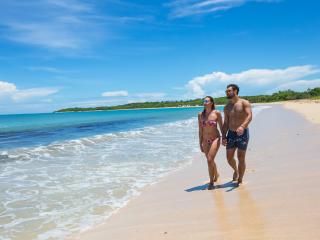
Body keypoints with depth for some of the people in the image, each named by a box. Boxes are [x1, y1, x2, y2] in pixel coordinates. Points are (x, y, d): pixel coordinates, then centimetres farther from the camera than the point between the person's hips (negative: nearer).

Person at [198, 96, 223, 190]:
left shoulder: (217, 113, -7)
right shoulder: (200, 115, 1)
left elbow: (221, 126, 1)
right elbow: (200, 130, 5)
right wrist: (200, 143, 6)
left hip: (215, 139, -4)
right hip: (205, 140, 4)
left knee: (210, 160, -15)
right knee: (210, 161, 16)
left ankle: (211, 182, 0)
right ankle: (216, 175, 44)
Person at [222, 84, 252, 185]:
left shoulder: (244, 103, -4)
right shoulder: (227, 107, 11)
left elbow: (249, 116, -20)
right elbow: (225, 123, 13)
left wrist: (242, 126, -37)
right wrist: (223, 136, 2)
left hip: (242, 133, -5)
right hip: (231, 134, 5)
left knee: (241, 158, -1)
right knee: (229, 158, 6)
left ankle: (240, 181, 13)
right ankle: (236, 171, 37)